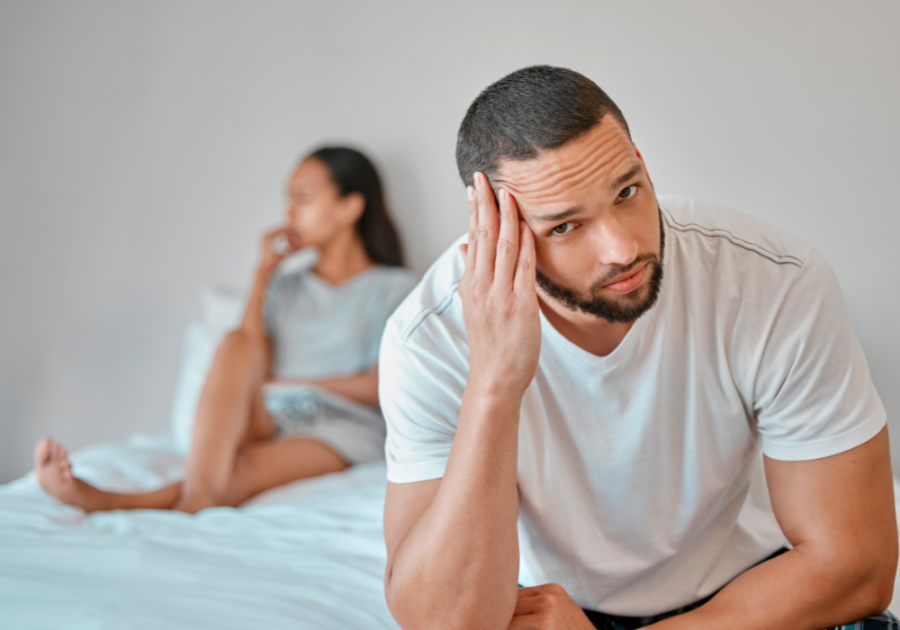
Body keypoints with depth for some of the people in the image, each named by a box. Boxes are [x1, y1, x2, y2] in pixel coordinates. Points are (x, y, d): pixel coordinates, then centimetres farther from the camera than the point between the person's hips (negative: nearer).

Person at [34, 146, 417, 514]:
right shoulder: (286, 285, 25)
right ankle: (200, 491, -52)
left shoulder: (395, 287, 10)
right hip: (270, 420, 4)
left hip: (345, 427, -3)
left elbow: (380, 387, -1)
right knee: (236, 344, -29)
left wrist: (286, 382, 2)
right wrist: (265, 269, 8)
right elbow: (253, 357, 6)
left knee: (245, 469, -35)